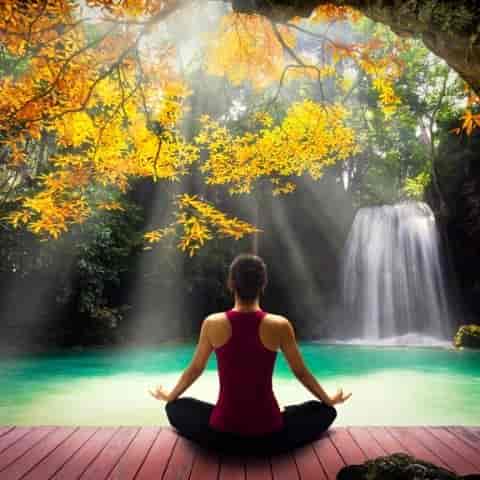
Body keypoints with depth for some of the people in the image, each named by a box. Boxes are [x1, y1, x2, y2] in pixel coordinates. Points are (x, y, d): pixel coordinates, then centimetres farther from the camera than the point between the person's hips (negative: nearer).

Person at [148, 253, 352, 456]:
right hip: (269, 435, 0)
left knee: (175, 408, 28)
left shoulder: (212, 324, -7)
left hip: (222, 434, 1)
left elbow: (194, 369, 7)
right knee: (325, 411, 23)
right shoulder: (280, 325, -10)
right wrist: (329, 400, 24)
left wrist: (169, 396, 28)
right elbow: (301, 373, 4)